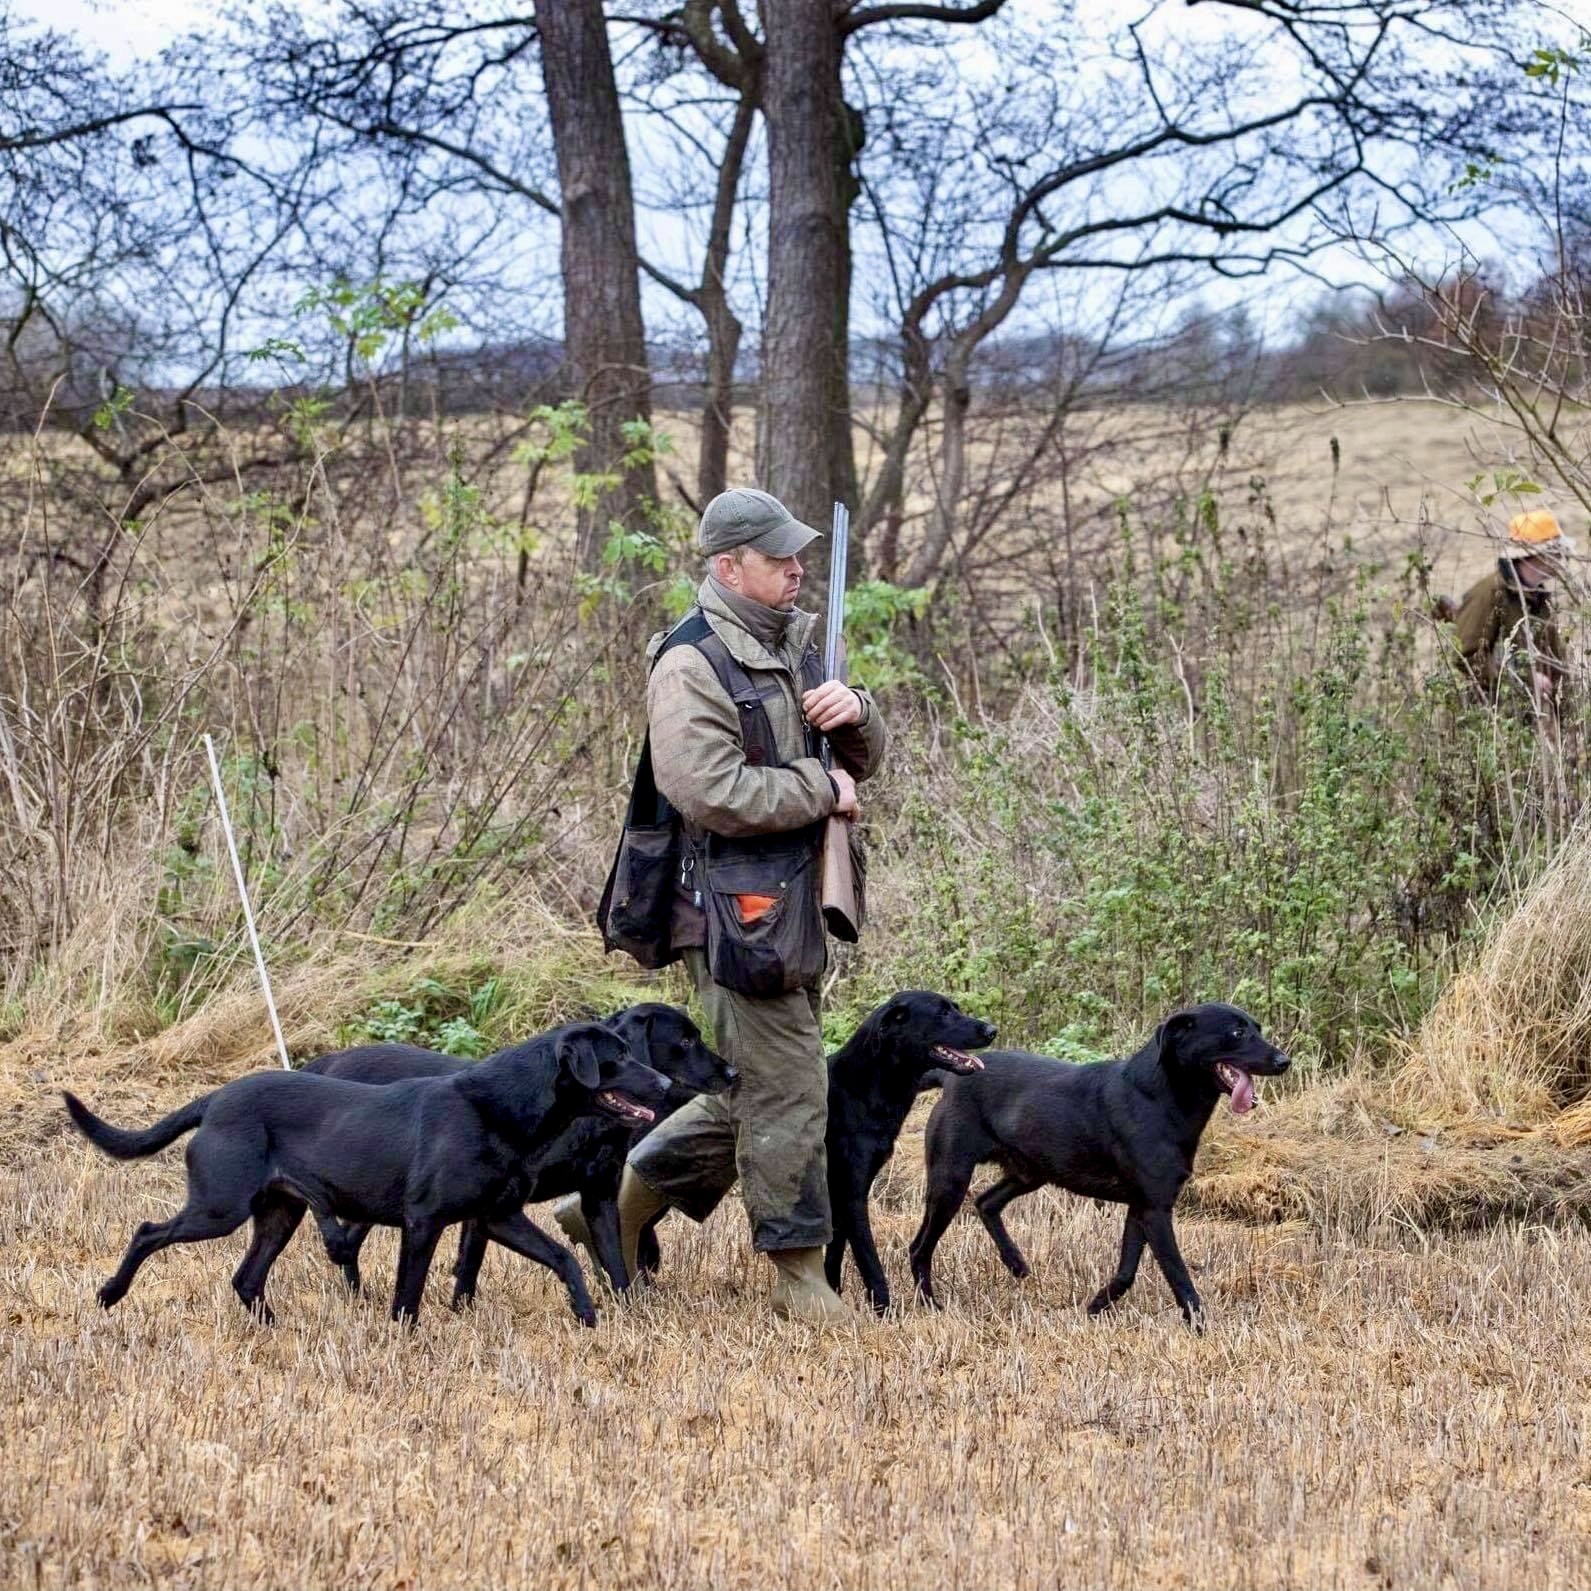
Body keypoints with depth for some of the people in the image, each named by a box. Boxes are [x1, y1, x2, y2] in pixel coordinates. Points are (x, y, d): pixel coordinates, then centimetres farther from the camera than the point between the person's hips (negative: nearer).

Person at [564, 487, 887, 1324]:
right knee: (786, 1093, -4)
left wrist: (855, 714, -3)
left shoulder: (794, 647, 15)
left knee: (749, 1089, 16)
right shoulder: (692, 665, -14)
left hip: (793, 907, 9)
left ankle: (613, 1204, 26)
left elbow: (861, 763, 20)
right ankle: (798, 1270, 7)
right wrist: (819, 790, -15)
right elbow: (709, 791, -25)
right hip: (737, 912, -9)